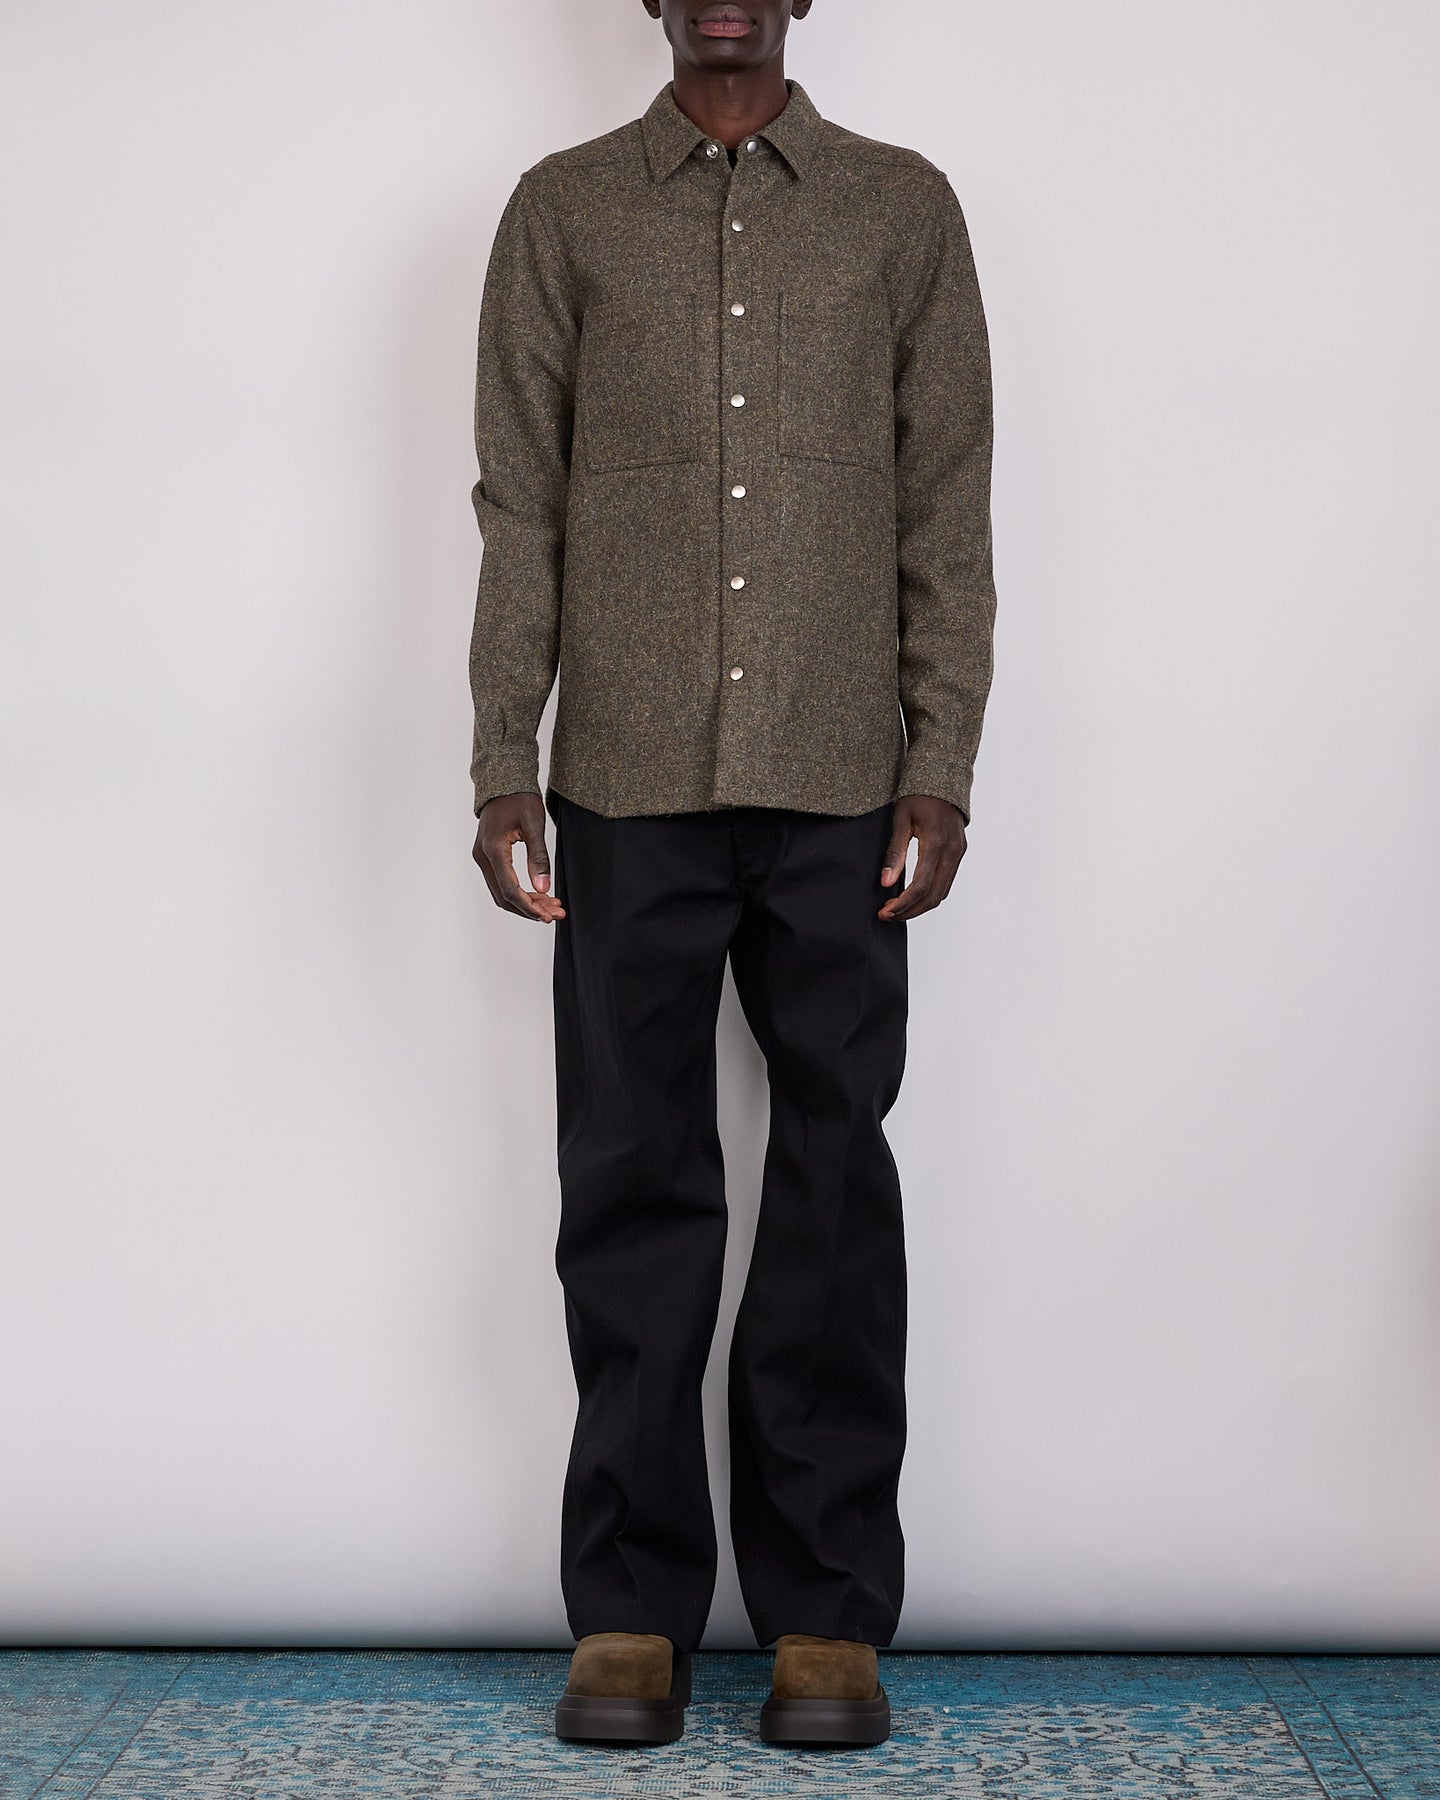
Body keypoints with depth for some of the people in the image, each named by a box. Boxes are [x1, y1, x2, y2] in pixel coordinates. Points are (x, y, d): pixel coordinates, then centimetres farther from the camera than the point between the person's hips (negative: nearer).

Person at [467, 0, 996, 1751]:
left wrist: (941, 770, -2)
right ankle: (630, 1613, 13)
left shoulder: (903, 209, 10)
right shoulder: (563, 211, 11)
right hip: (628, 787, 0)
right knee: (633, 1190, 3)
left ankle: (826, 1616, 11)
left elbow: (949, 516, 7)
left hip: (838, 792, 0)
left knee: (832, 1183, 2)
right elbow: (517, 510, 8)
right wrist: (502, 772, 0)